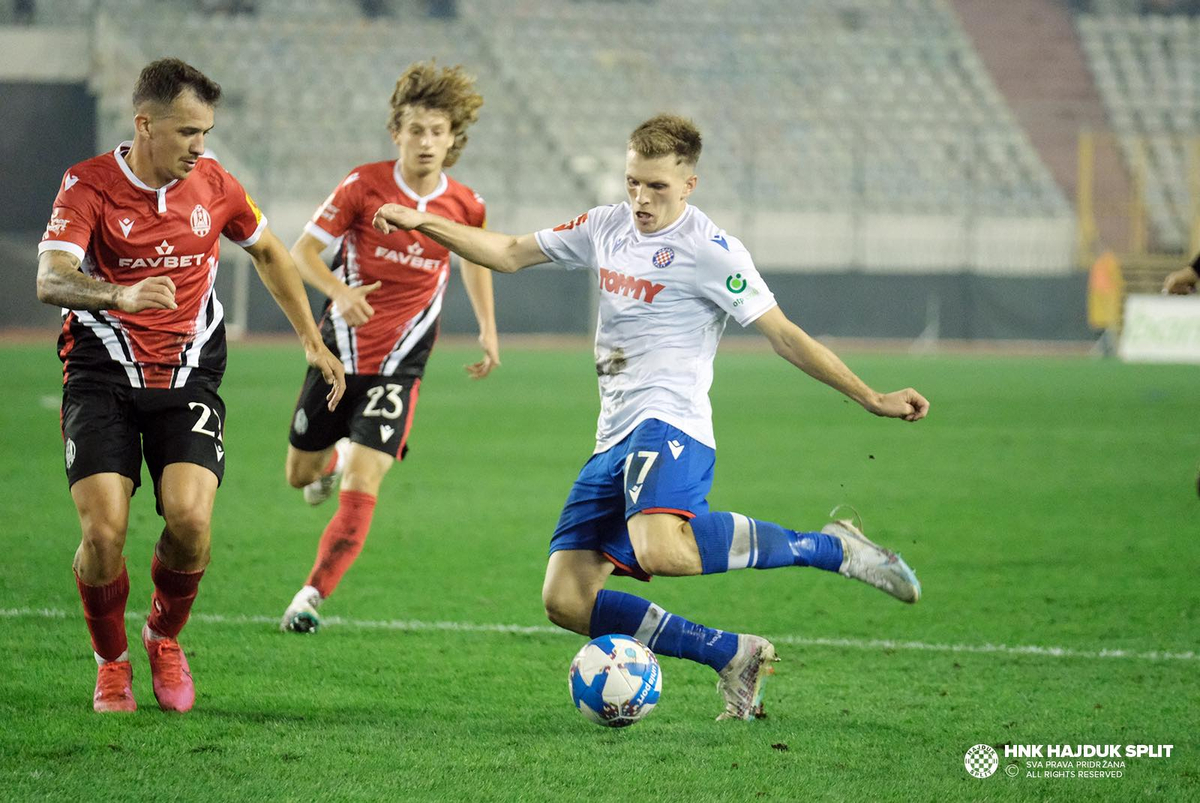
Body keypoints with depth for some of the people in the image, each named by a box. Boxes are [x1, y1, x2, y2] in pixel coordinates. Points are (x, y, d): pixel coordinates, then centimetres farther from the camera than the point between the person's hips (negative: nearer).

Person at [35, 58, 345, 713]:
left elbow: (268, 253, 23)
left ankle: (165, 636, 12)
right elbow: (50, 280, -25)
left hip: (188, 377, 2)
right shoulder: (89, 185, -9)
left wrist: (312, 341, 22)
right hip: (102, 378, -2)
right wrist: (120, 295, -45)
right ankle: (112, 663, 11)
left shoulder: (213, 184, 3)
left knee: (190, 519, -19)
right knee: (104, 532, -16)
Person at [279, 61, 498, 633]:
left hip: (397, 366, -1)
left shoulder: (466, 206, -6)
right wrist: (338, 290, -29)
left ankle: (311, 596, -5)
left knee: (362, 485, -15)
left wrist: (488, 330, 12)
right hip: (340, 349, 1)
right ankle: (336, 456, 51)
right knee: (300, 476, 14)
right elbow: (303, 251, -10)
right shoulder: (364, 186, -12)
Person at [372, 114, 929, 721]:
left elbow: (784, 336, -6)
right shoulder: (606, 227, 15)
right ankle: (733, 657, 4)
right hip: (614, 441, 8)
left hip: (668, 425, -8)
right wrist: (423, 223, 17)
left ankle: (831, 548, -20)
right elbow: (509, 254, 25)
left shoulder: (710, 251, -6)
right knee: (566, 600, -4)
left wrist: (872, 399, -11)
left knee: (659, 551, -38)